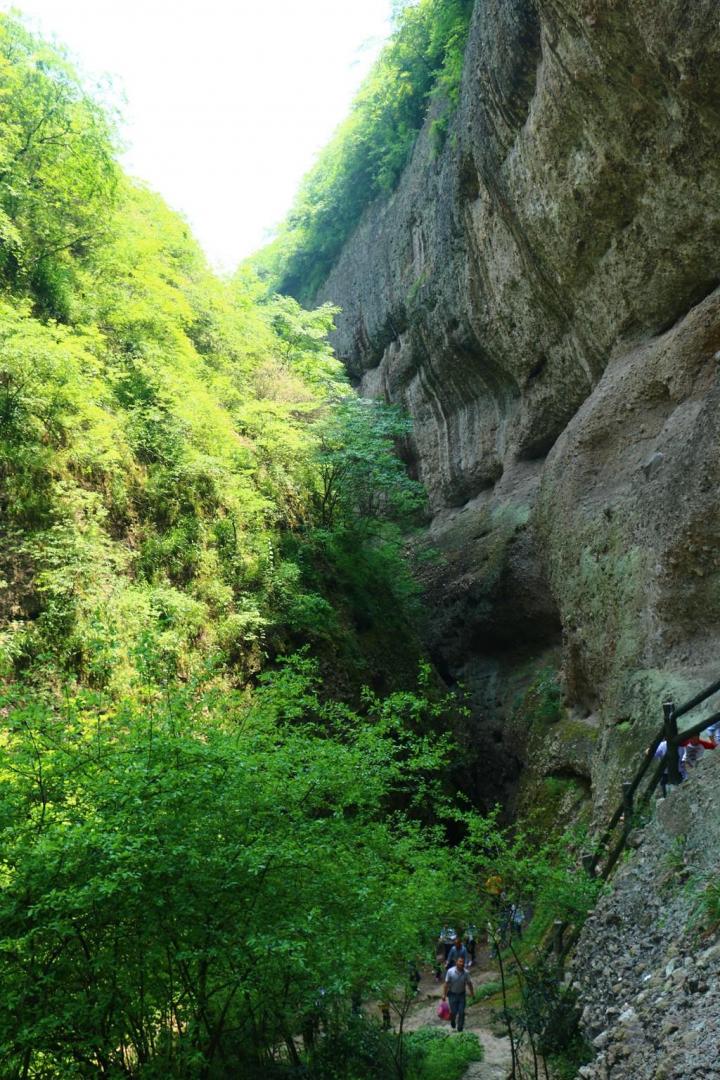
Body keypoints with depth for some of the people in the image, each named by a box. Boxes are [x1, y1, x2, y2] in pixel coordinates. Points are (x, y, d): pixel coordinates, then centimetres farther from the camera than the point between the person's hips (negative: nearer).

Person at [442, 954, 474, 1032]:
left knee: (461, 1012, 1)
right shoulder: (450, 971, -21)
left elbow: (469, 984, -2)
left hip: (461, 994, 2)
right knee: (454, 1011, 4)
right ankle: (452, 1020, 40)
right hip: (452, 994, -2)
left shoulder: (466, 973, -14)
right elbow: (446, 983, -14)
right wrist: (444, 995, -11)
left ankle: (460, 1028, 21)